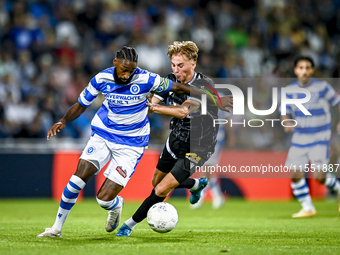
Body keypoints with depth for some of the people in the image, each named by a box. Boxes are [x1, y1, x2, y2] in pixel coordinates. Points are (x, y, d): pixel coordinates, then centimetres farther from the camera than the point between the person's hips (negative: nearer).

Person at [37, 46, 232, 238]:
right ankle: (57, 228, -1)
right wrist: (63, 122, -14)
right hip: (102, 135, 3)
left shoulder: (145, 80, -18)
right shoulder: (102, 79, -9)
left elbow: (179, 88, -8)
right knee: (79, 177, -17)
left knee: (104, 199, -11)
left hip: (131, 144, -3)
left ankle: (116, 205, 29)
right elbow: (80, 106, 3)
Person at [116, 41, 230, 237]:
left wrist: (154, 107, -36)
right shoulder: (172, 80, -8)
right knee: (156, 181, 25)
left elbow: (184, 111, -39)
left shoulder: (205, 85, -27)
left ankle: (130, 224, 7)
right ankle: (198, 184, 50)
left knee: (161, 190, -11)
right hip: (175, 140, 7)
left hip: (196, 150, -7)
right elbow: (151, 102, -7)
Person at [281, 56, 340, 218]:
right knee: (295, 174, -5)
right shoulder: (290, 91, -1)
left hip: (320, 138, -4)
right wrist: (286, 123, -20)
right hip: (299, 138, 4)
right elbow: (284, 114, 4)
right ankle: (307, 208, 13)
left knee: (319, 176, -14)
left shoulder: (322, 87, -9)